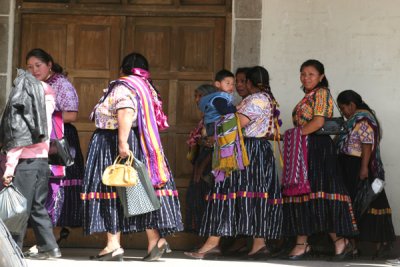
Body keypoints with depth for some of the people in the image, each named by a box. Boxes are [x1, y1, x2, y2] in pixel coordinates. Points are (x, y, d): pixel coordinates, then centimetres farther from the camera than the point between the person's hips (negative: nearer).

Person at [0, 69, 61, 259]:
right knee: (38, 206, 12)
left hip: (25, 162, -6)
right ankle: (49, 246, 9)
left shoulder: (19, 105, -7)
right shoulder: (44, 101, 11)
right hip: (42, 160, 6)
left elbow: (17, 139, -11)